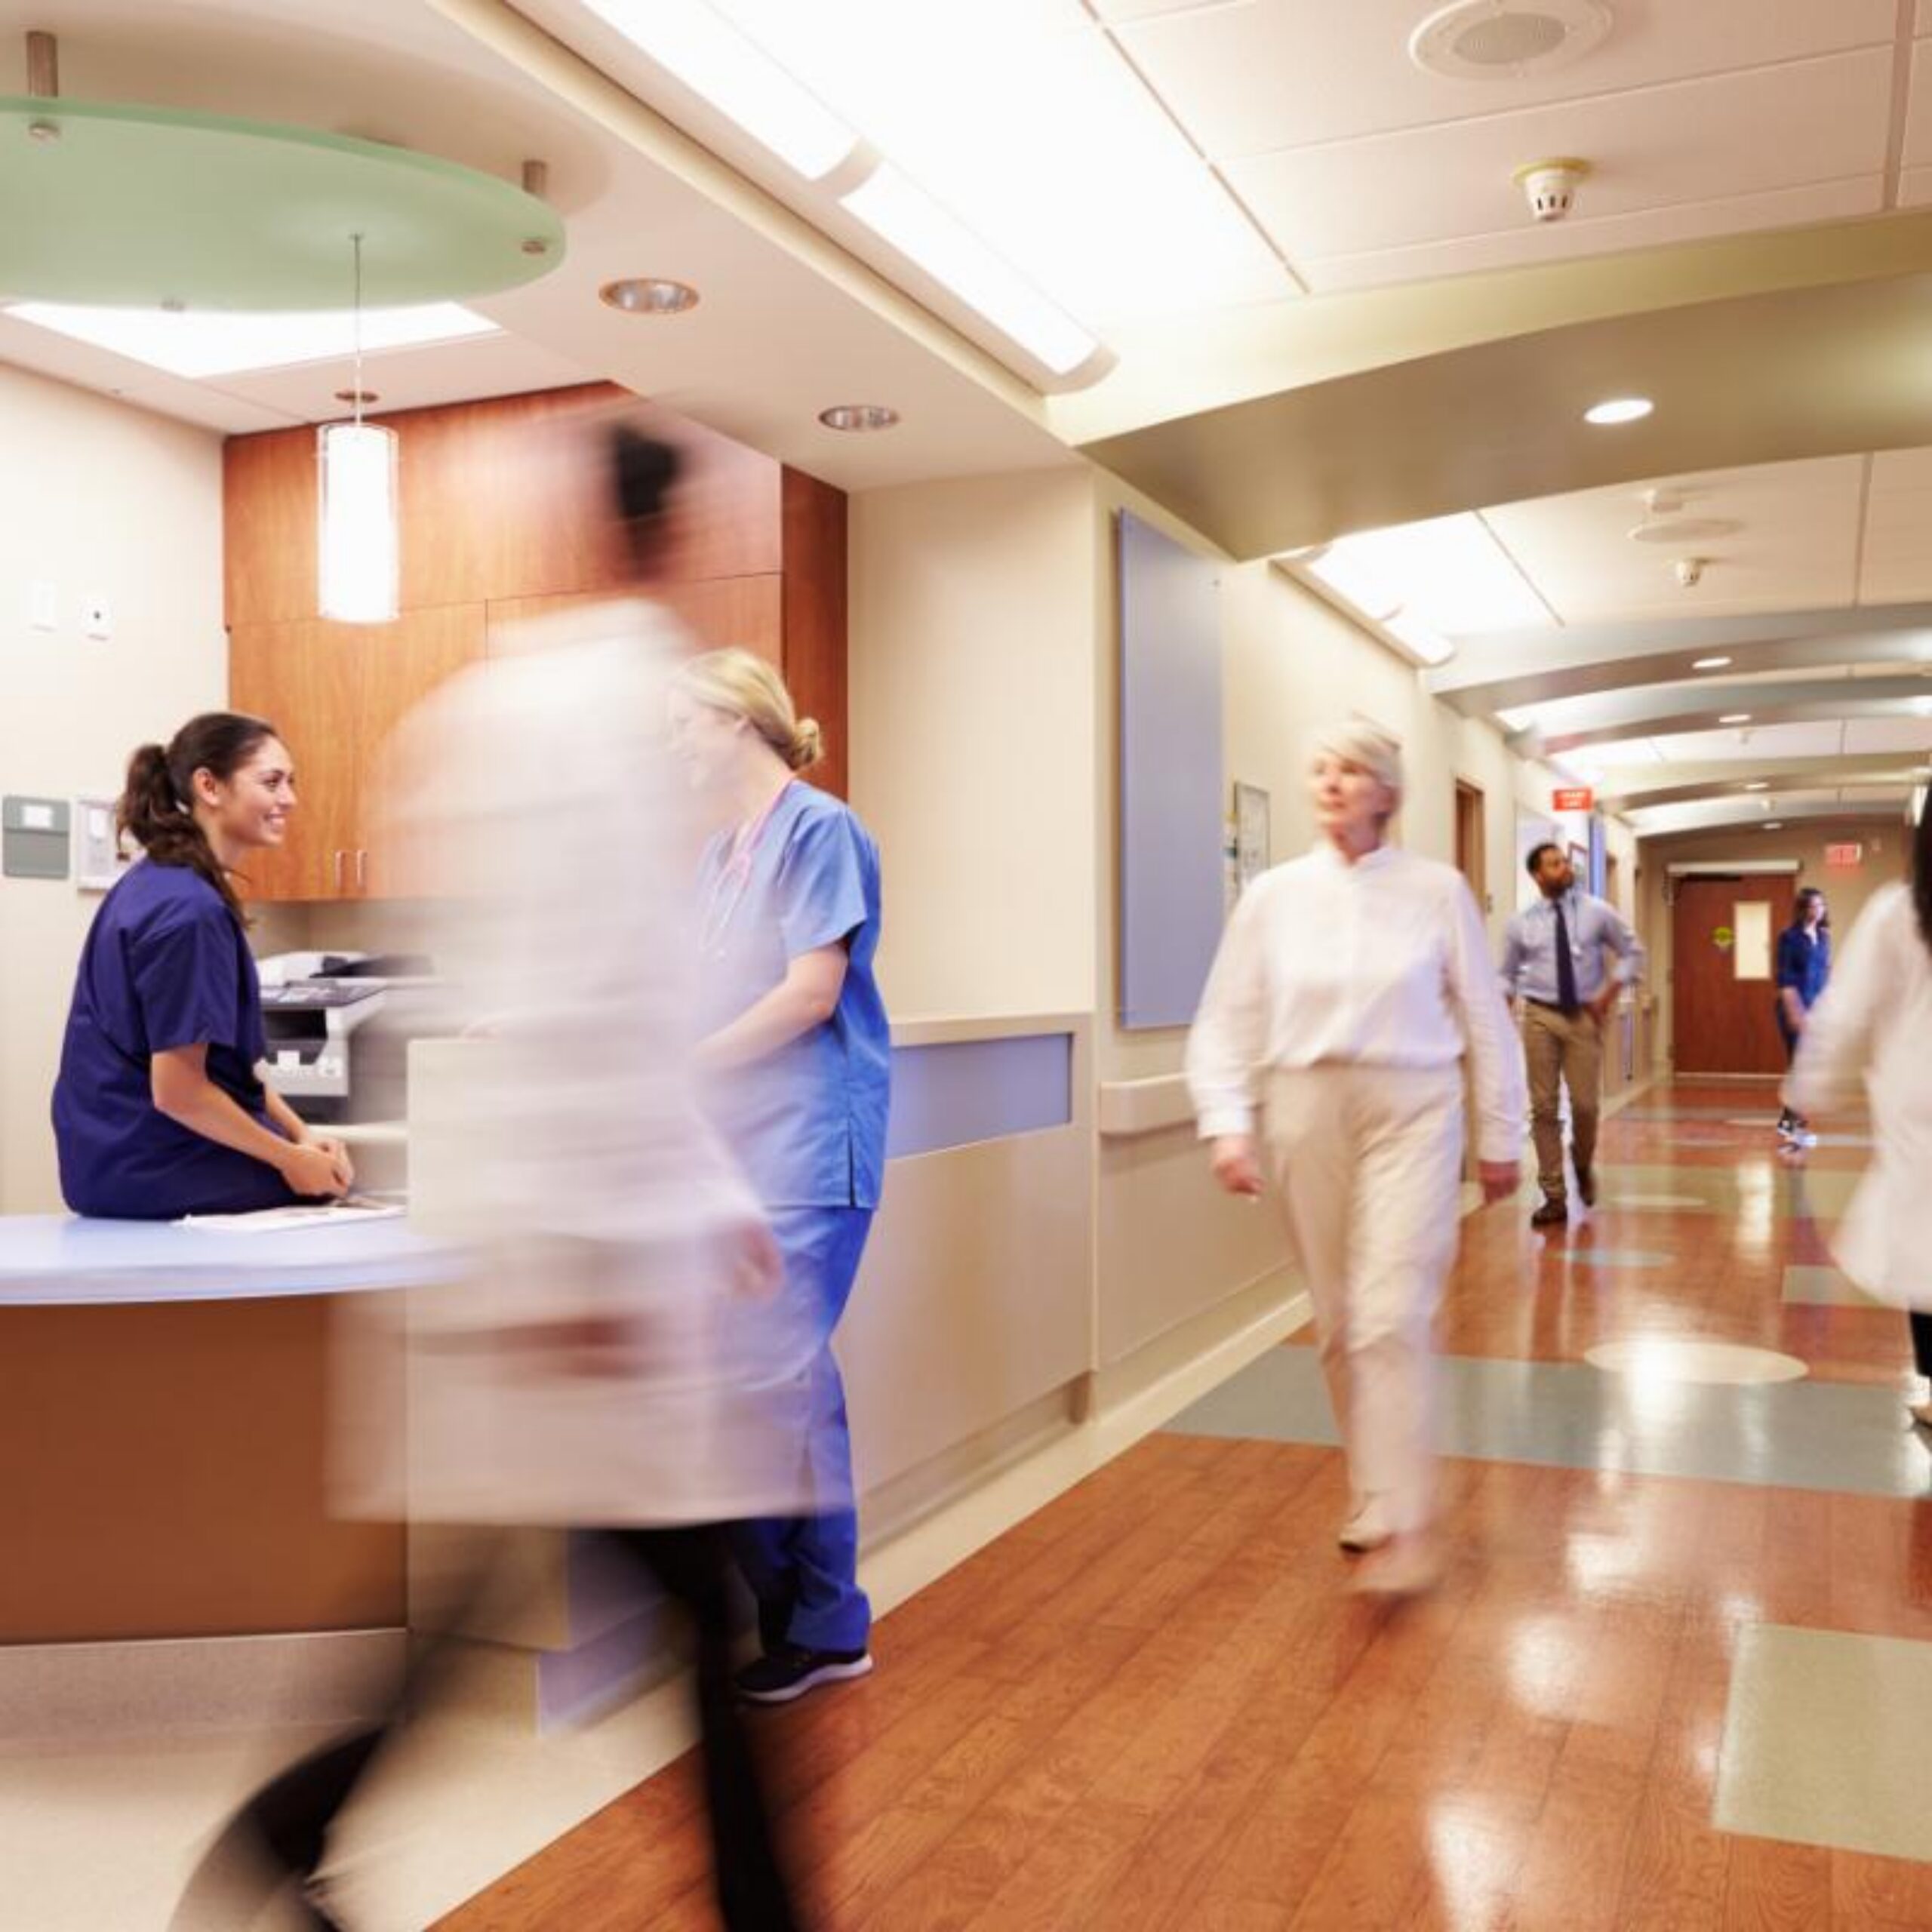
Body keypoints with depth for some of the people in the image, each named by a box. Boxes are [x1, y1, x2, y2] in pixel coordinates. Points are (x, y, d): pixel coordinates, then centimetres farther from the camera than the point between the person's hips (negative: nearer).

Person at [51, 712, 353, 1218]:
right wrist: (291, 1158, -13)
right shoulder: (191, 910, -21)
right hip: (156, 1174, -9)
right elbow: (177, 1089, -22)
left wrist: (299, 1133, 4)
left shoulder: (157, 884, 9)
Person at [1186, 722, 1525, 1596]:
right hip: (1308, 1114, 2)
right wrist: (1228, 1123, -8)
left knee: (1393, 1318, -12)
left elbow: (1484, 1019, 5)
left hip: (1410, 1111, -2)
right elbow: (1227, 1021, 3)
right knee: (1338, 1324, 10)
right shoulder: (1274, 894, 3)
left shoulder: (1437, 890, -1)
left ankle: (1403, 1525, -4)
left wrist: (1500, 1136, 7)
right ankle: (1372, 1492, 28)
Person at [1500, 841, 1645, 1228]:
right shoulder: (1522, 923, 2)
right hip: (1540, 1015, 0)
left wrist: (1610, 994, -1)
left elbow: (1633, 953, 9)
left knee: (1585, 1104, -1)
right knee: (1543, 1108, 0)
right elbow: (1507, 973, 10)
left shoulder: (1598, 912, 1)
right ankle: (1554, 1196, 8)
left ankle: (1583, 1165, 33)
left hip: (1585, 1016, 0)